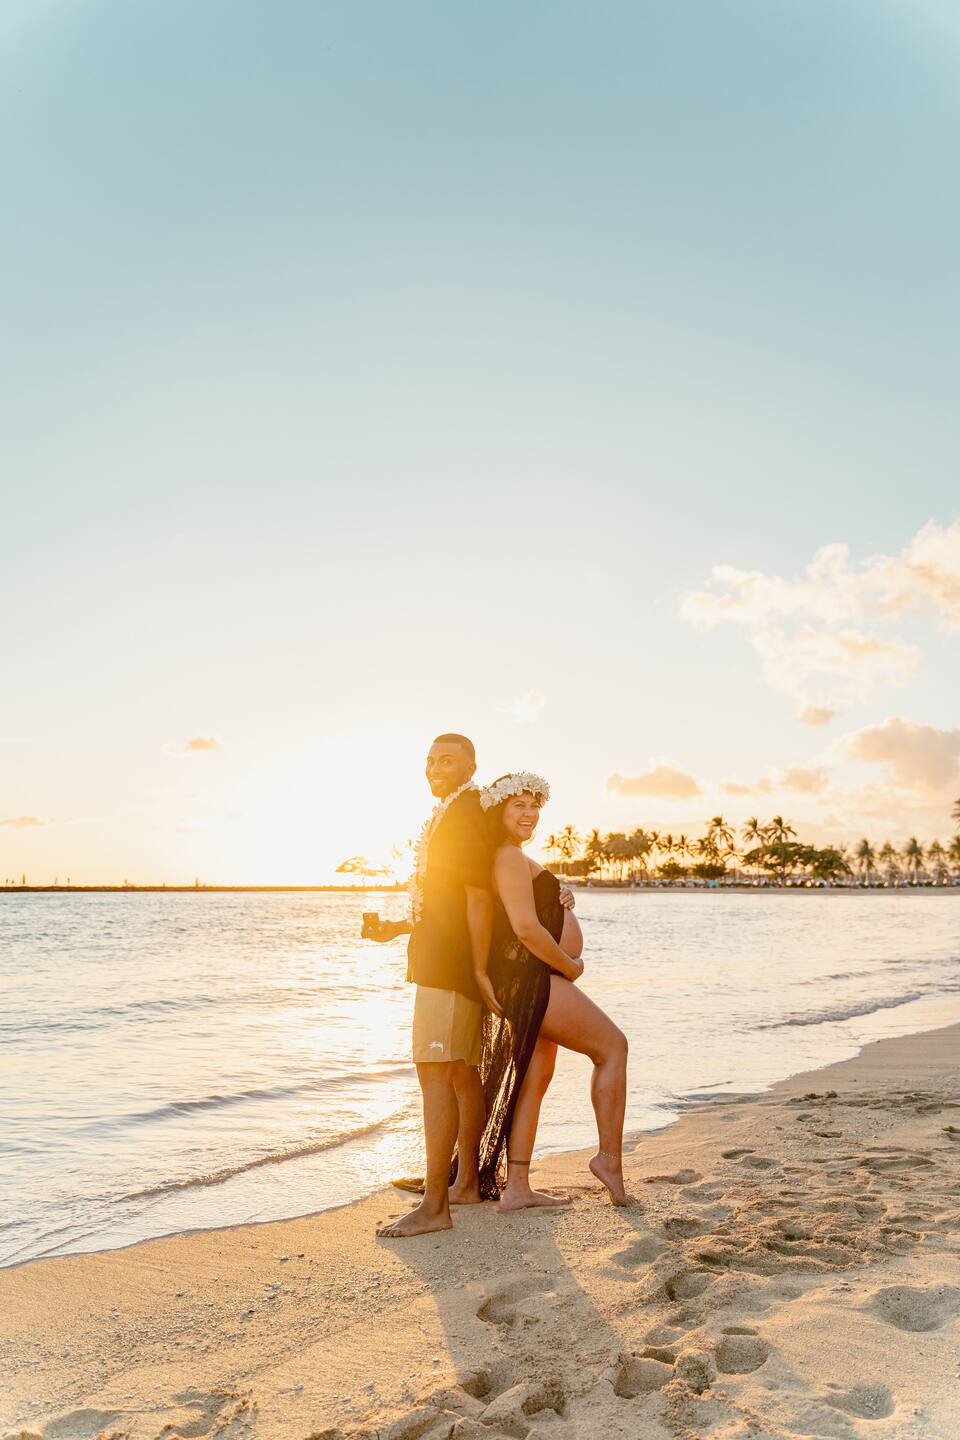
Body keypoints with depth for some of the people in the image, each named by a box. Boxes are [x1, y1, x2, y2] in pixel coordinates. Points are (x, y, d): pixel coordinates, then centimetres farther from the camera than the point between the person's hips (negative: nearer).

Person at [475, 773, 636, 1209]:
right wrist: (571, 967, -11)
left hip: (531, 983, 10)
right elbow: (527, 928, -23)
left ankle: (516, 1188, 18)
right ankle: (609, 1157, 8)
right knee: (613, 1046, 0)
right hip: (531, 981, -10)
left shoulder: (513, 858, 18)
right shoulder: (510, 858, -16)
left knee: (535, 1078, 13)